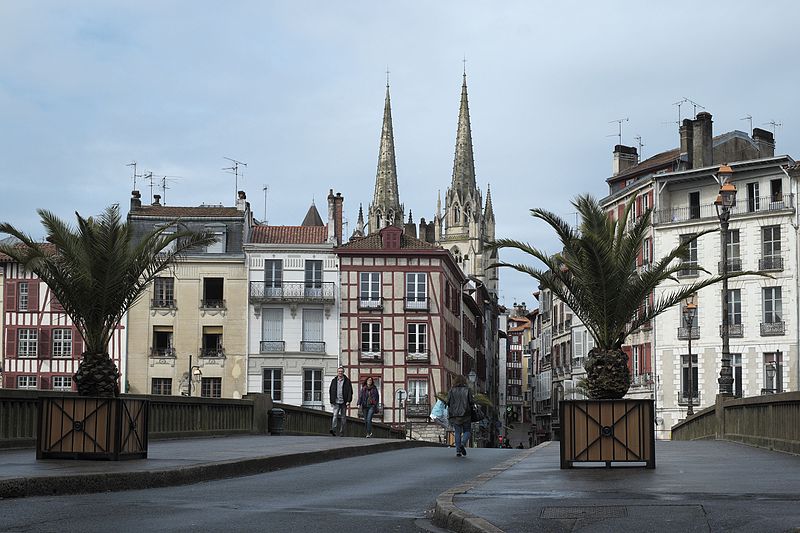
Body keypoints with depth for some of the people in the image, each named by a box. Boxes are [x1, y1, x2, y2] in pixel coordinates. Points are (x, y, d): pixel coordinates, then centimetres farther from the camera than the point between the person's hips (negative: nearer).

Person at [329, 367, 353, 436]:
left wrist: (348, 401, -9)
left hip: (344, 402, 0)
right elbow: (331, 391, 14)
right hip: (336, 402, 1)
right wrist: (331, 401, 9)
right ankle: (333, 430, -27)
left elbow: (350, 391, 0)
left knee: (343, 417, 4)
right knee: (335, 415, -16)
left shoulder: (347, 381, 4)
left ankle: (342, 432, 11)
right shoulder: (334, 381, 11)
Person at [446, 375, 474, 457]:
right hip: (465, 414, -2)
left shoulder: (452, 391, 1)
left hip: (455, 415, 2)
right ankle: (462, 444, -17)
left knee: (457, 432, 7)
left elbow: (448, 402, -2)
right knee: (466, 431, 10)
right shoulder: (467, 390, -3)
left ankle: (458, 451, -1)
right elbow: (471, 401, -7)